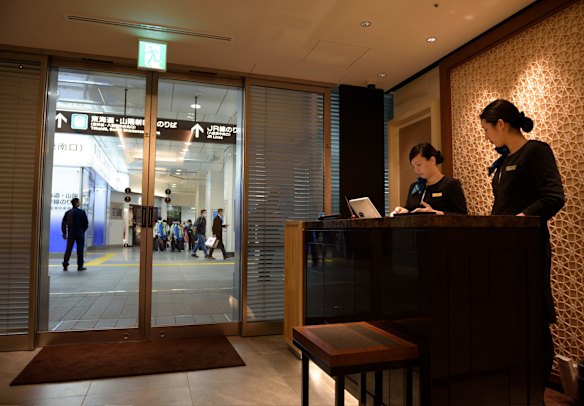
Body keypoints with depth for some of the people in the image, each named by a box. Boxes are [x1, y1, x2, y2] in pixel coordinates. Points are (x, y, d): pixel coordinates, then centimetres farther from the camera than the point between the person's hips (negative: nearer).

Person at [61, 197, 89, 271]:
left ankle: (65, 265, 6)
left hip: (70, 234, 4)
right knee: (80, 249, 3)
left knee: (68, 249, 9)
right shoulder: (81, 212, -8)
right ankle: (80, 266, 5)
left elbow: (63, 223, 6)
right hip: (80, 234, -4)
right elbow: (86, 223, -5)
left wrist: (64, 233, 12)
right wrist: (83, 230, 12)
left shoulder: (68, 212, 6)